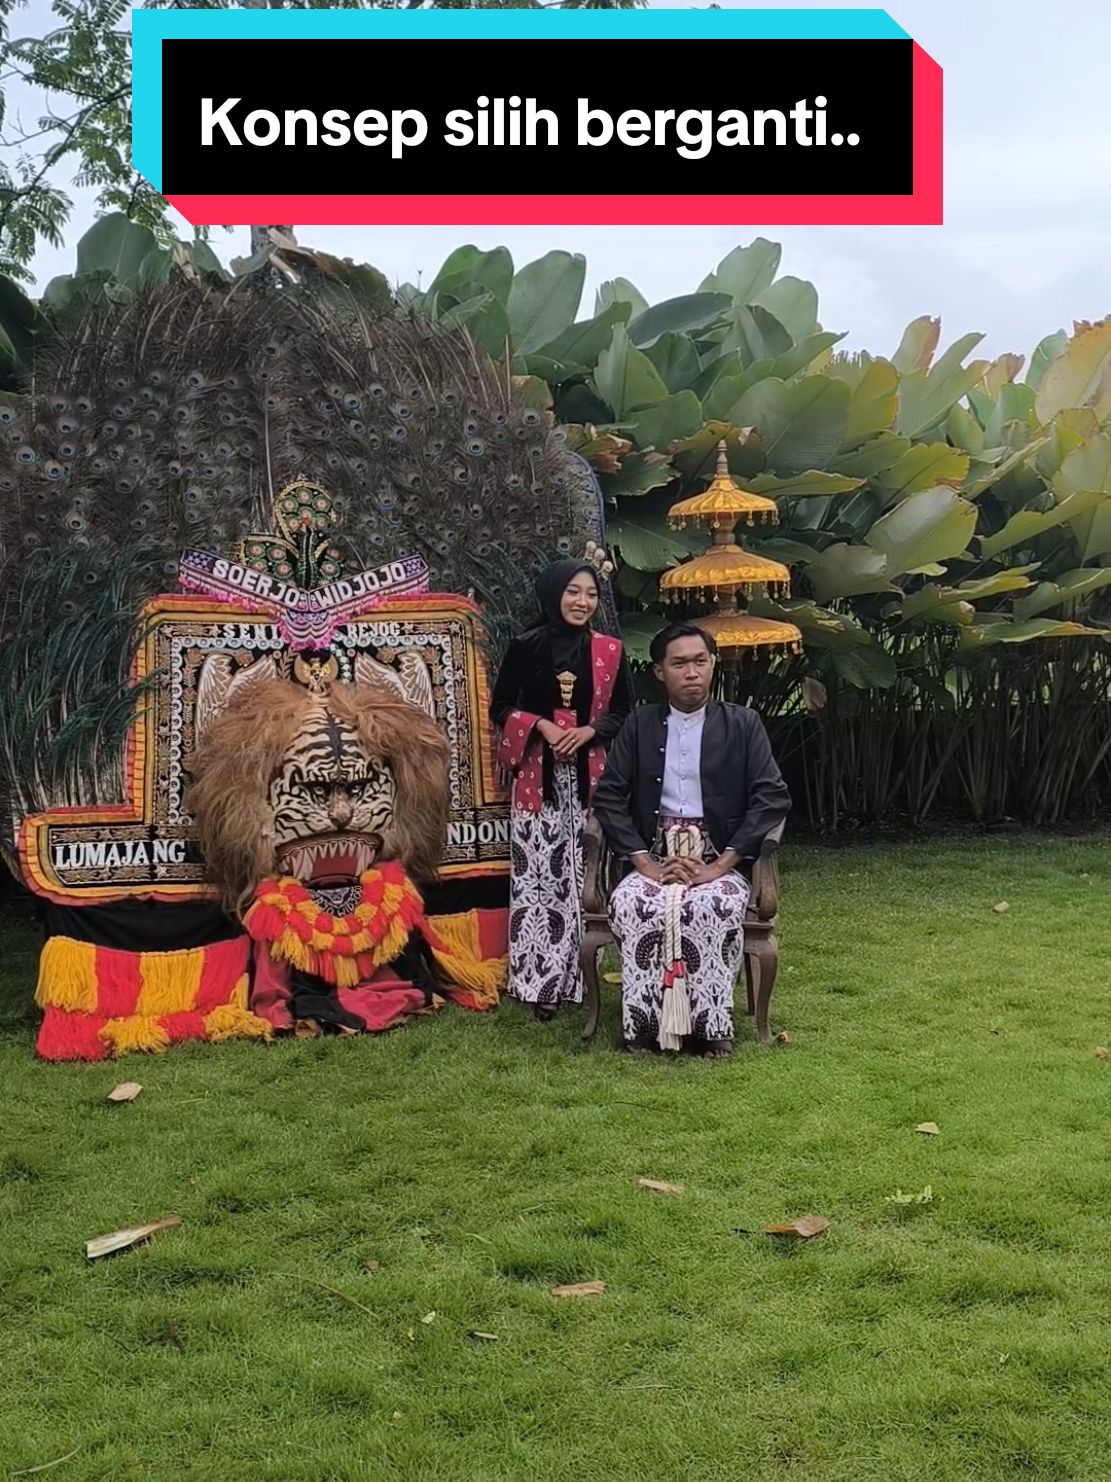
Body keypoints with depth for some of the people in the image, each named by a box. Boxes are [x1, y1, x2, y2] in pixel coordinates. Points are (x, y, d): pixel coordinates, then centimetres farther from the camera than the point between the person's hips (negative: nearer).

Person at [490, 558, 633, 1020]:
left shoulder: (610, 651, 5)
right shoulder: (526, 646, 0)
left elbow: (624, 712, 8)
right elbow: (501, 707, 4)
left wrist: (589, 731, -10)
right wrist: (542, 726, -12)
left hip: (590, 775, 2)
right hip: (538, 775, -1)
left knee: (584, 874, 3)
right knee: (537, 874, -4)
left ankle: (576, 975, 13)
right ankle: (538, 980, 2)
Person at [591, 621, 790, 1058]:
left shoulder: (742, 724, 7)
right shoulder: (639, 725, 12)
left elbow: (772, 798, -3)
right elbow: (608, 798, 5)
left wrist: (721, 865, -13)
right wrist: (645, 863, -9)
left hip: (718, 860, -1)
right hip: (655, 858, 1)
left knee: (717, 906, -34)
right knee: (631, 904, -31)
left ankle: (711, 1026, -21)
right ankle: (645, 1025, -20)